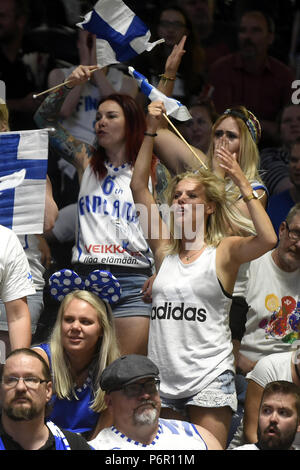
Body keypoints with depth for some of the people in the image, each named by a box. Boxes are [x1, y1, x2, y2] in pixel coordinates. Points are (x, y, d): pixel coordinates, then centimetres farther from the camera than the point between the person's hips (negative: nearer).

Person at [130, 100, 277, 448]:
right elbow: (138, 187, 8)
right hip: (161, 377, 4)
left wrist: (242, 183, -18)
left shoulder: (224, 251, 0)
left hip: (209, 378, -4)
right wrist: (151, 130, 4)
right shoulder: (164, 249, 11)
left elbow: (267, 239, -21)